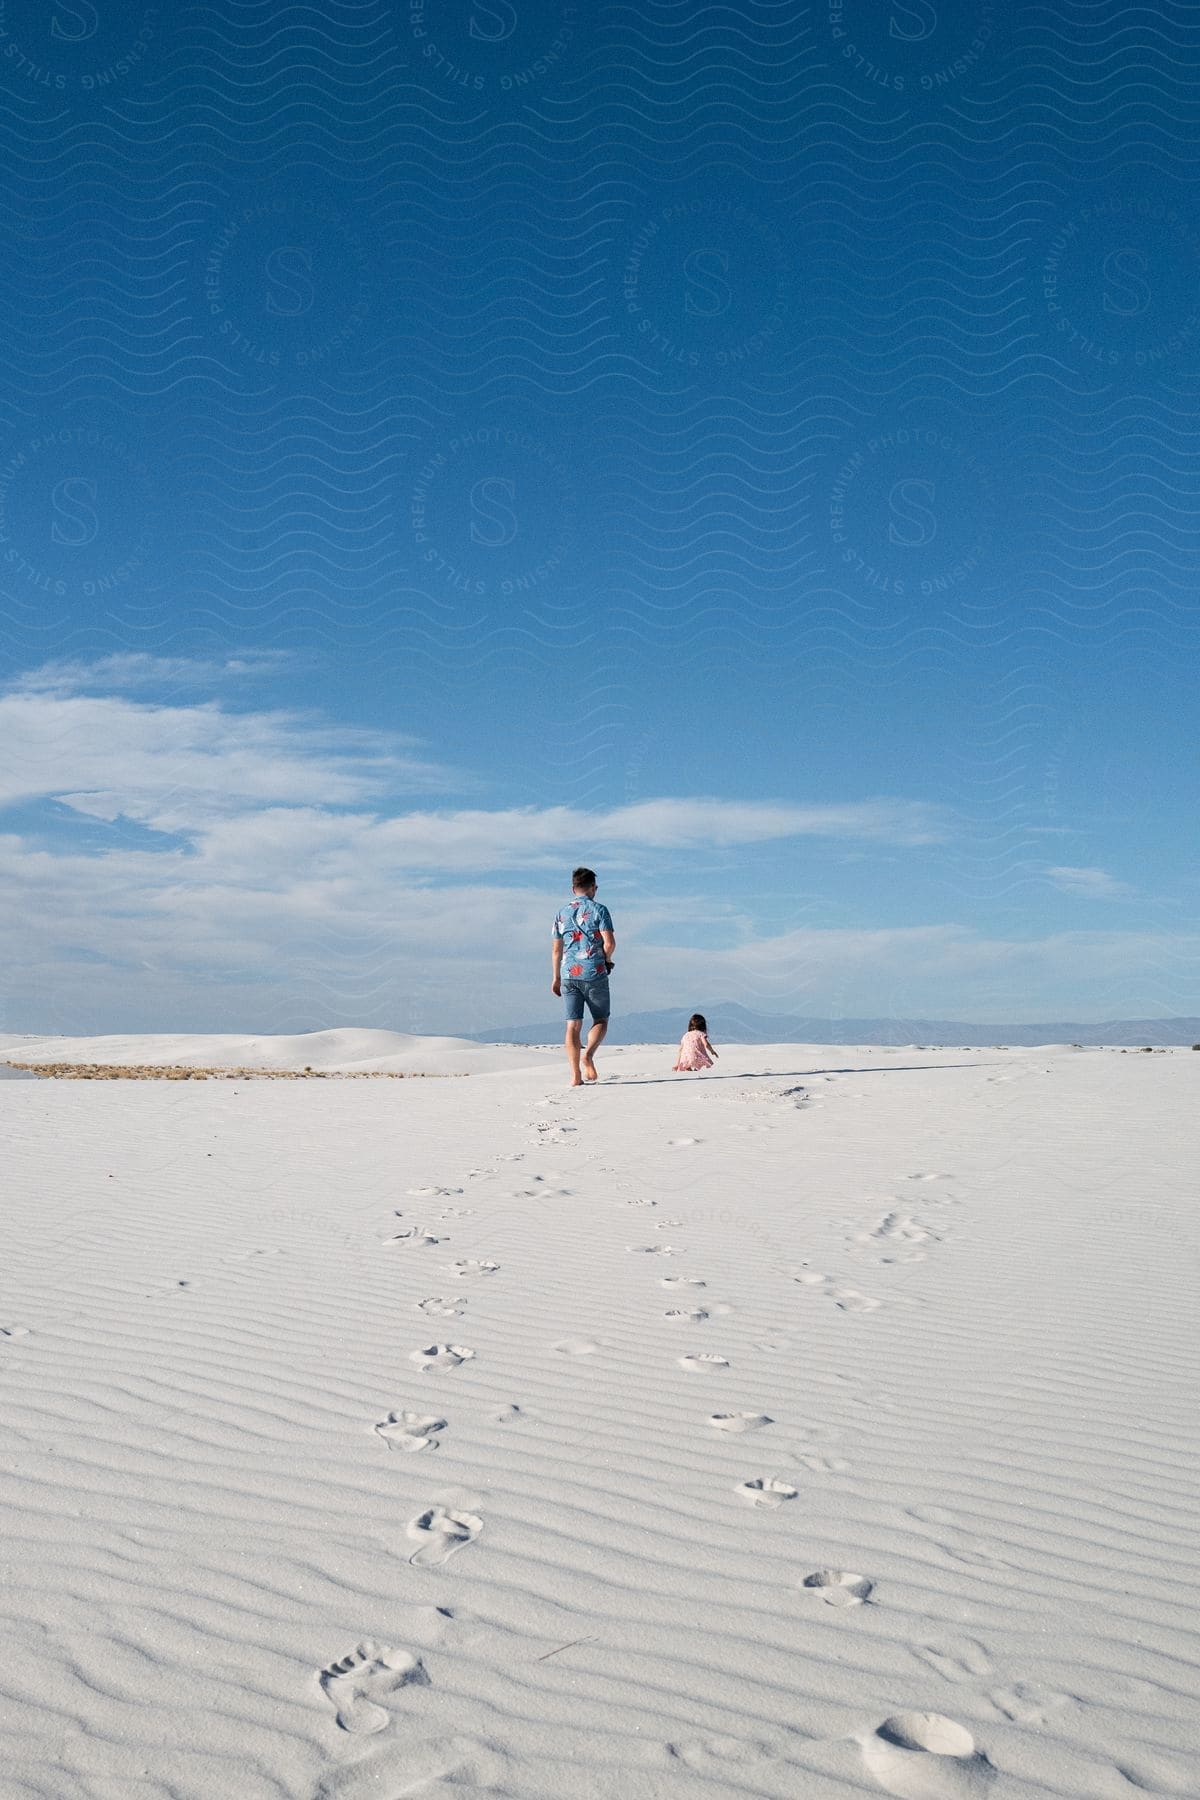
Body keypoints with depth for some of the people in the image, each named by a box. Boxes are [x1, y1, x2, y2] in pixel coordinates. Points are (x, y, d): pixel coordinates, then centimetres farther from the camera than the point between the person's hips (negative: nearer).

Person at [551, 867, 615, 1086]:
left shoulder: (562, 913, 10)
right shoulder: (598, 909, -3)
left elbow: (556, 949, 12)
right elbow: (609, 942, -12)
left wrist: (556, 978, 19)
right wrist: (606, 961, 8)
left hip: (569, 974, 3)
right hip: (594, 974, -3)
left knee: (573, 1025, 3)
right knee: (601, 1020, 10)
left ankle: (575, 1075, -4)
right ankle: (588, 1054, -17)